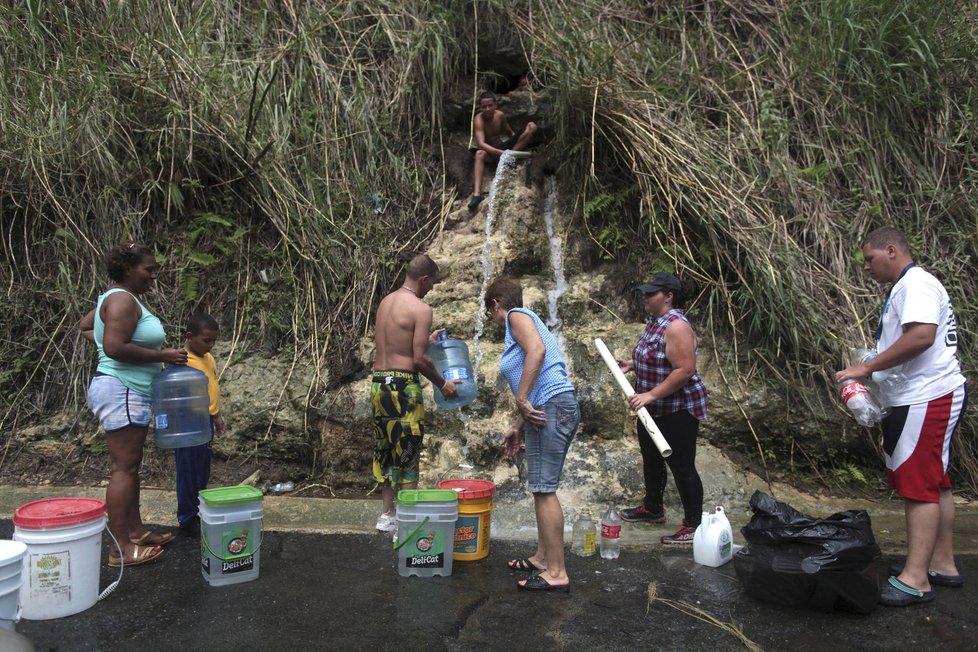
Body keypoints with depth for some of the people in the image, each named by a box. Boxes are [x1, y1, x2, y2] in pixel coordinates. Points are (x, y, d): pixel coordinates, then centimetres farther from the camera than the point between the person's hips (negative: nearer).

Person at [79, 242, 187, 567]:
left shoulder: (118, 298, 16)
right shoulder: (123, 299, -15)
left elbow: (85, 326, 30)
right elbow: (115, 348, -25)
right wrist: (162, 355, -18)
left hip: (129, 393, 11)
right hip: (120, 391, -11)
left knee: (131, 466, 16)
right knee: (125, 468, -8)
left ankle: (135, 531, 25)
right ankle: (121, 549, -3)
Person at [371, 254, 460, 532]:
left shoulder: (385, 302, 12)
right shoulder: (420, 308, -12)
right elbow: (419, 358, -14)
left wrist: (426, 339, 27)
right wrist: (443, 384, -1)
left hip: (378, 382, 8)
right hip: (402, 385, -8)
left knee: (386, 449, 16)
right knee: (408, 454, 2)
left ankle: (388, 514, 25)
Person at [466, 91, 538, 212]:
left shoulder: (500, 115, -2)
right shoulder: (478, 120, -20)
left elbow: (510, 133, 14)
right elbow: (481, 143, -34)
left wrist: (519, 142, -6)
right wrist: (501, 153, -47)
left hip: (502, 147, 5)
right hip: (489, 152, -5)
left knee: (532, 126, -8)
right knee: (479, 154, -45)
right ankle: (477, 194, -57)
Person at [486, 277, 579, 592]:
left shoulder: (517, 316, 0)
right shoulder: (526, 322, 28)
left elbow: (537, 351, -22)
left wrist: (521, 401, -19)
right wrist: (518, 427, 27)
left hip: (552, 408, -10)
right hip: (549, 410, 10)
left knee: (544, 489, -8)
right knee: (541, 487, 16)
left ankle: (556, 572, -5)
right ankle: (543, 557, 26)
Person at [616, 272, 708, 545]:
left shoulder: (676, 326, -23)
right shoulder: (655, 321, 8)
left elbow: (684, 370, -29)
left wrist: (650, 394, -28)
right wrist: (632, 364, 6)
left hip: (678, 410, -10)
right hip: (652, 409, 10)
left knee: (682, 466, -1)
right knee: (651, 460, 22)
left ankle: (693, 525, 11)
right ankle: (652, 508, 40)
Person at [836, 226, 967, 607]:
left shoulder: (916, 283, -13)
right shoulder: (902, 288, 20)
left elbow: (922, 335, -27)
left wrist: (867, 367, -22)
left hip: (927, 399, -11)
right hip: (913, 400, 11)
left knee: (919, 486, -10)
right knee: (933, 483, 14)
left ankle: (916, 579, -8)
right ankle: (942, 565, 22)